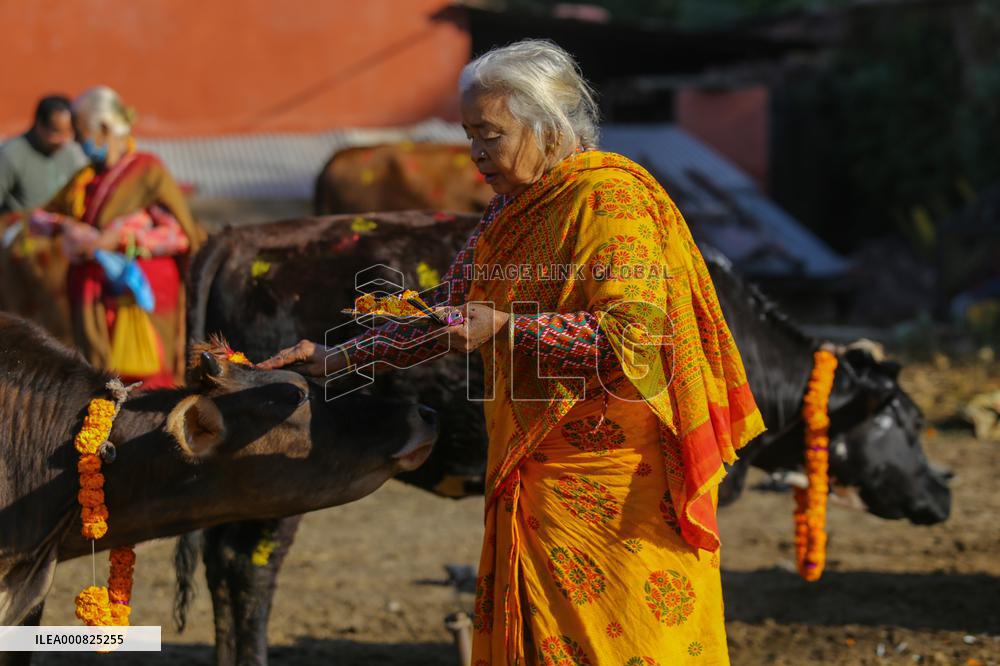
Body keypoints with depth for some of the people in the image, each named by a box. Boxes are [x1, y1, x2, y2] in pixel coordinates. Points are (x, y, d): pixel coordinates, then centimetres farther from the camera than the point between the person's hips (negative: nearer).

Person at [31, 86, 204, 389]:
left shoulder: (148, 170, -3)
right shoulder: (85, 178, 15)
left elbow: (179, 233, -9)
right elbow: (40, 218, 19)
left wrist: (119, 239, -16)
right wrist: (66, 227, -4)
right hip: (94, 298, 5)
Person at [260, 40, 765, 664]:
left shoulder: (610, 199, -13)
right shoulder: (513, 210, 14)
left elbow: (634, 335, -24)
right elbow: (446, 315, 20)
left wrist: (507, 326, -24)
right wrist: (337, 356, 10)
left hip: (612, 482, -8)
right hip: (534, 481, 8)